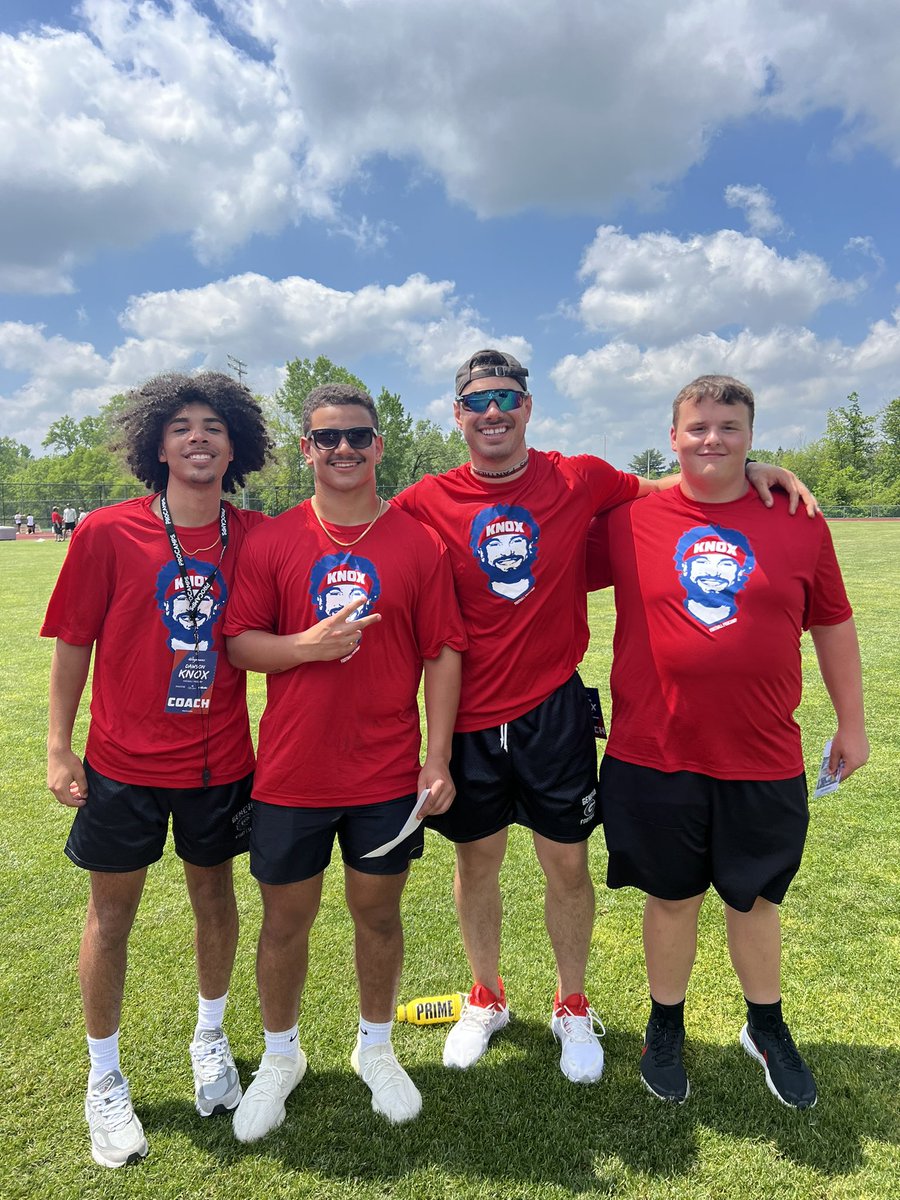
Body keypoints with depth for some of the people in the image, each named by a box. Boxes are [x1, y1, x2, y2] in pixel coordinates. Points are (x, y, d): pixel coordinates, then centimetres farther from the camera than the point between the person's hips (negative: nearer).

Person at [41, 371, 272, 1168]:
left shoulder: (256, 537, -5)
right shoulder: (107, 533, -9)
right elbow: (73, 643, -3)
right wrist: (59, 746, -3)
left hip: (220, 758, 2)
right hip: (124, 761, -1)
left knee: (215, 894, 18)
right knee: (112, 913, 12)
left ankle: (211, 1040, 45)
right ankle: (106, 1080, 36)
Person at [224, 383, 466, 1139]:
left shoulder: (419, 543, -2)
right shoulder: (271, 541, -1)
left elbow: (443, 653, -2)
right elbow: (237, 641, -1)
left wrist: (438, 758, -5)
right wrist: (307, 644, -20)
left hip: (388, 773, 0)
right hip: (291, 773, 1)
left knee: (379, 912, 15)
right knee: (285, 917, 15)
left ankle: (376, 1049, 42)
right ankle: (280, 1056, 42)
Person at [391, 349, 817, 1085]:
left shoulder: (579, 480, -3)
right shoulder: (428, 503, -4)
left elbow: (660, 491, 12)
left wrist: (745, 470, 0)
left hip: (555, 711, 0)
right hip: (471, 717, 1)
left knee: (568, 864, 12)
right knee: (477, 862, 16)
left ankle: (573, 1007, 38)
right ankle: (486, 998, 42)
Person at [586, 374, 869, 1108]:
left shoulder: (798, 523, 0)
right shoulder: (629, 521, -5)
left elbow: (833, 625, 9)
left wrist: (851, 722, 13)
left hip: (763, 762, 1)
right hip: (654, 758, -1)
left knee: (755, 898, 19)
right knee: (671, 898, 15)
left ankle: (767, 1028, 45)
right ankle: (666, 1029, 40)